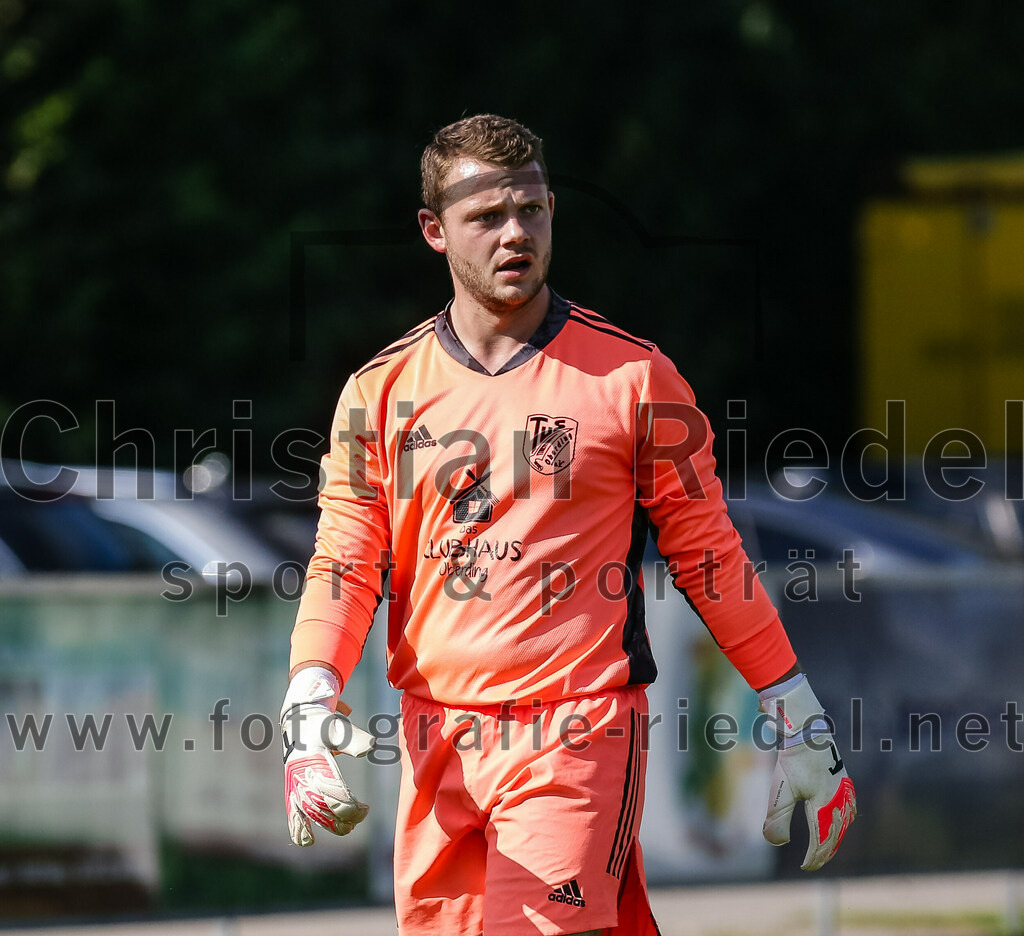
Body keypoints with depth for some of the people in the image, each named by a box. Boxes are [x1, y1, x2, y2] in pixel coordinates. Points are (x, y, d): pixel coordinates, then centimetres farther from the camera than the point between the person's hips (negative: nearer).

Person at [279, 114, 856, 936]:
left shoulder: (634, 376, 2)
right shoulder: (382, 391, 8)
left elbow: (708, 556, 6)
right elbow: (345, 567, 6)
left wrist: (802, 726, 6)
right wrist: (310, 704, -12)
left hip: (580, 739, -4)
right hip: (437, 743, 4)